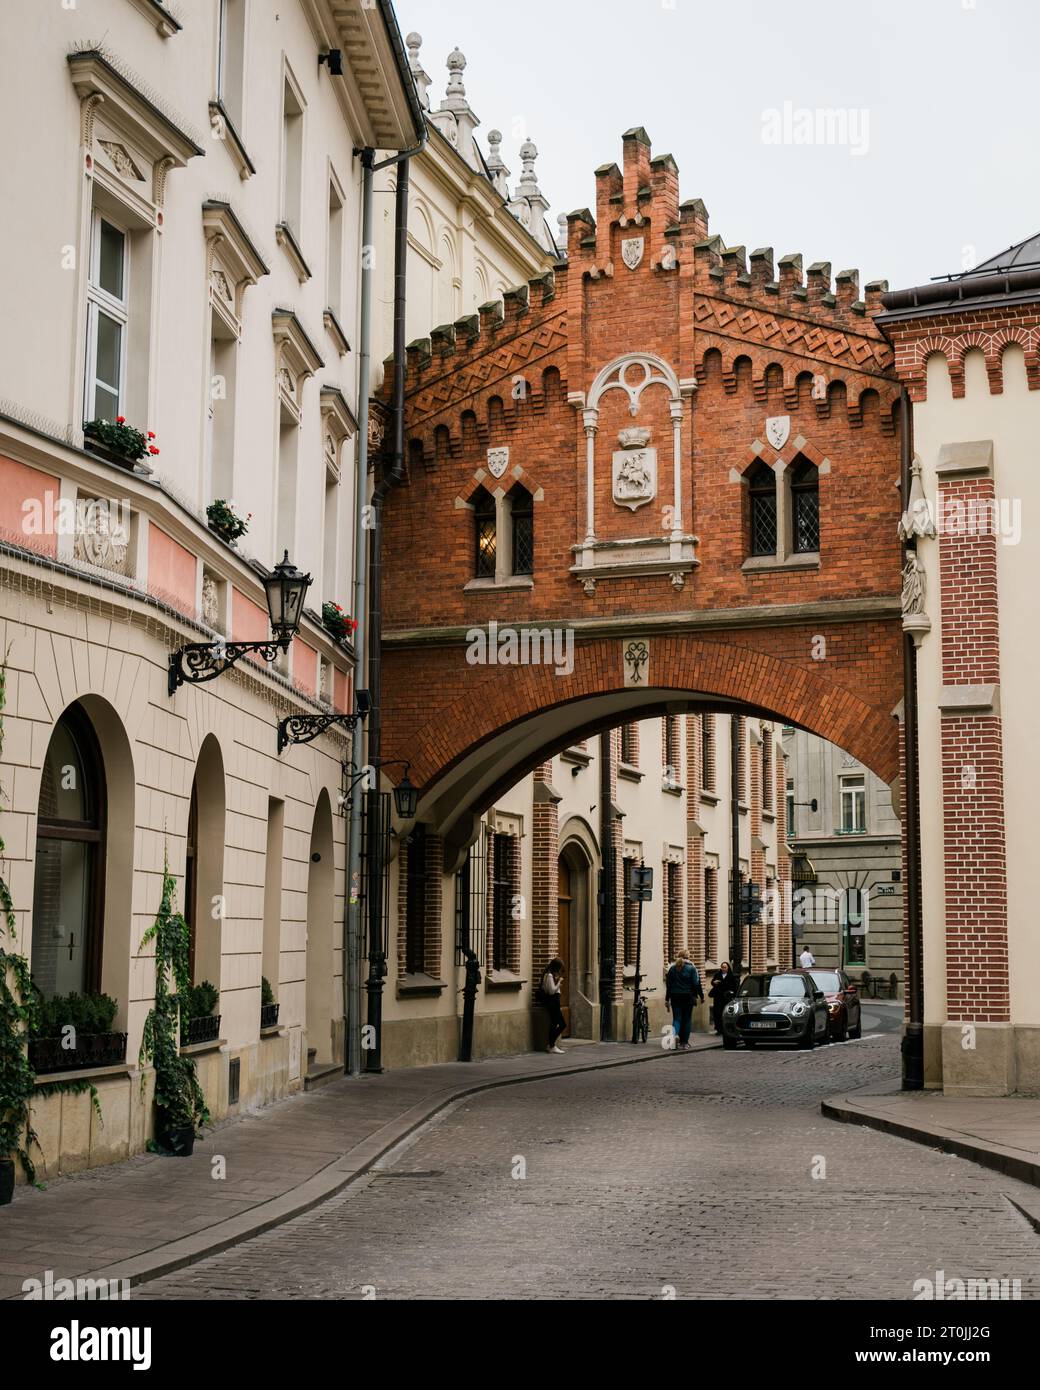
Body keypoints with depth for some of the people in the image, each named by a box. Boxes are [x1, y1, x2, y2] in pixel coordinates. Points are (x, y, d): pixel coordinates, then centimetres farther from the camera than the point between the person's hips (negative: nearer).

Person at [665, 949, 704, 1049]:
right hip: (688, 997, -2)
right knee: (687, 1019, 7)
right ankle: (684, 1042, 7)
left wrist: (667, 998, 13)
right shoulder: (691, 968, -5)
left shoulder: (672, 968, 6)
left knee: (677, 1018, 4)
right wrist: (701, 996, -1)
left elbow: (668, 984, 8)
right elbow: (696, 983, -8)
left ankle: (675, 1033, -24)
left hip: (675, 997, 2)